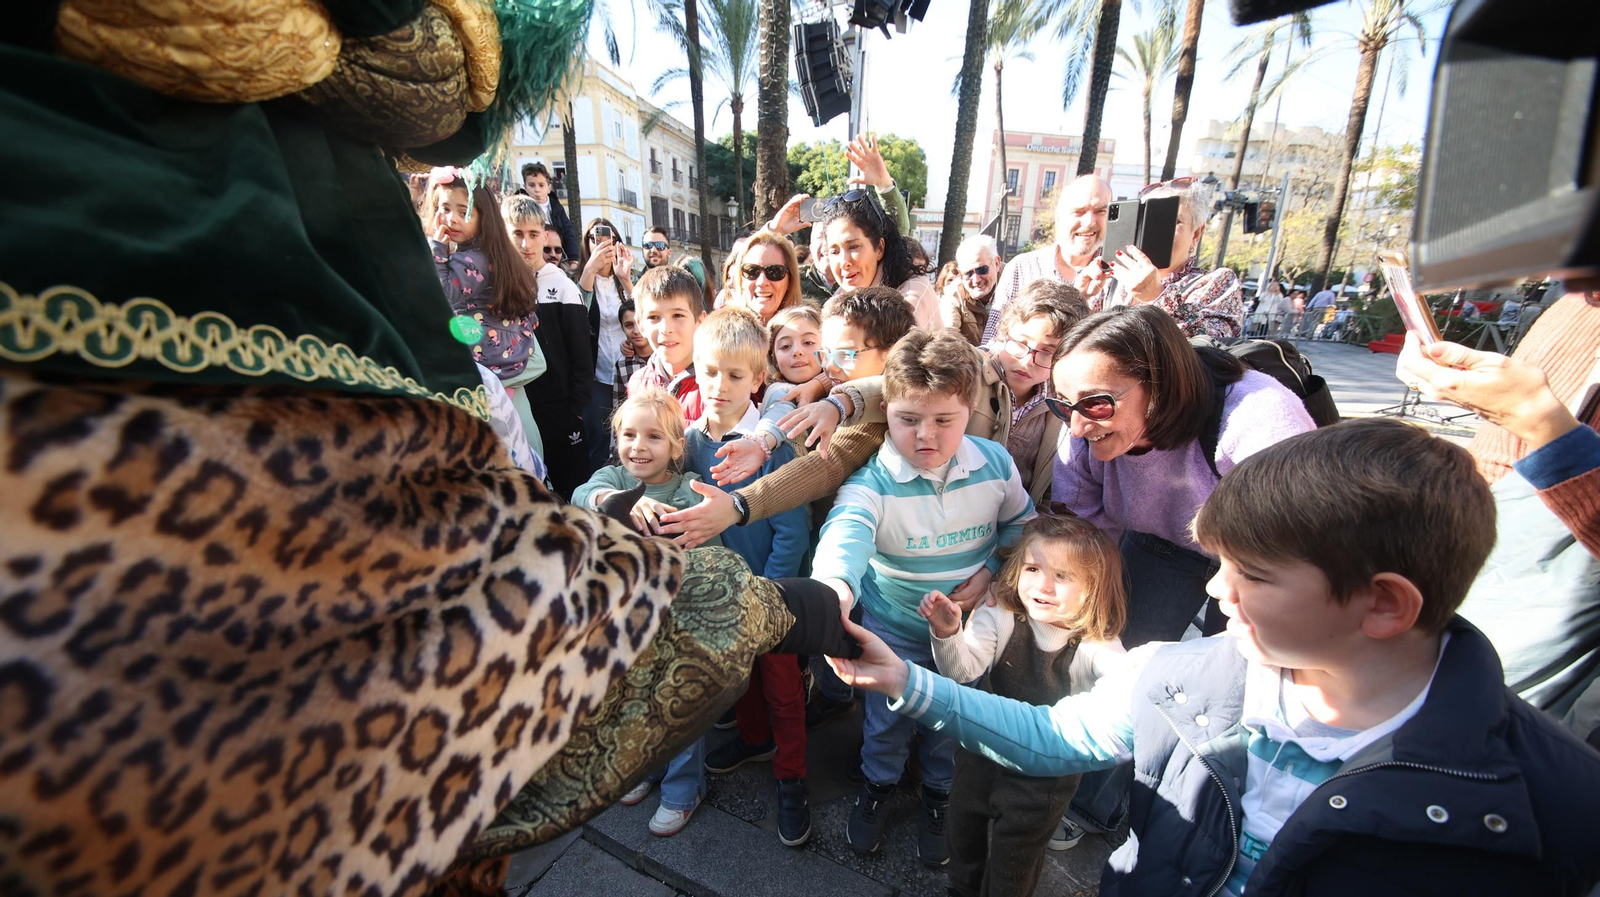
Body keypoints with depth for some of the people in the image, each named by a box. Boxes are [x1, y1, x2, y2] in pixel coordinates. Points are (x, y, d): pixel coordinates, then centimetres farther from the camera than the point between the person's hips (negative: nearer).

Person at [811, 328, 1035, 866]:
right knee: (887, 719, 21)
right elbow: (846, 532, -44)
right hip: (894, 634, -1)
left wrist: (989, 572, -12)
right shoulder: (873, 478, -25)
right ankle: (879, 783, 53)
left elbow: (1020, 524, 3)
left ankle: (940, 793, 54)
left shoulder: (994, 464, -14)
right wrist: (834, 586, -65)